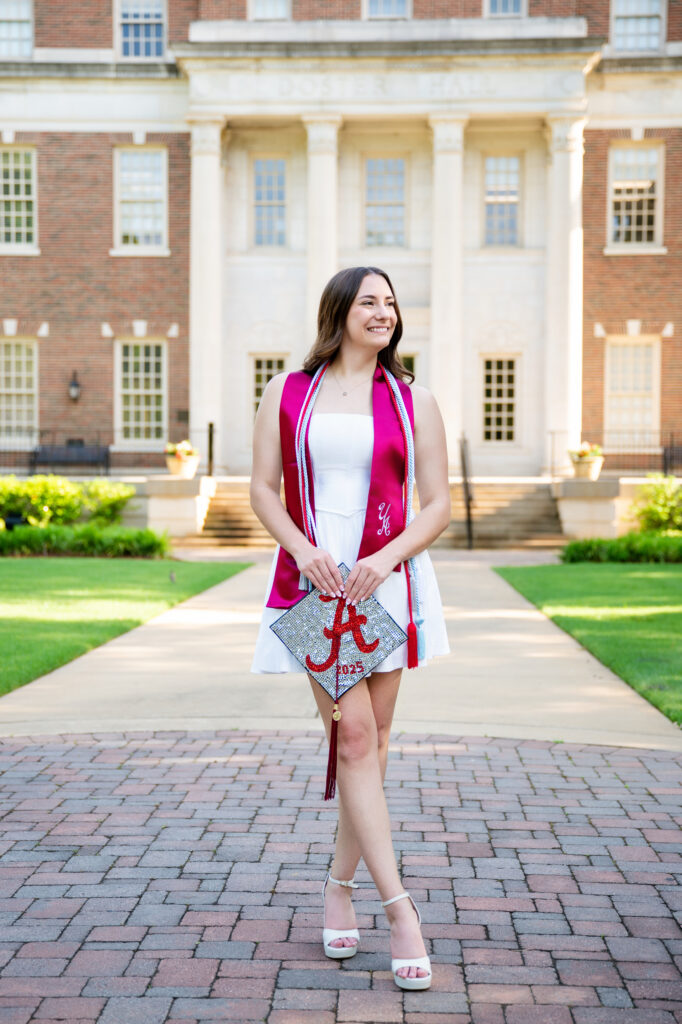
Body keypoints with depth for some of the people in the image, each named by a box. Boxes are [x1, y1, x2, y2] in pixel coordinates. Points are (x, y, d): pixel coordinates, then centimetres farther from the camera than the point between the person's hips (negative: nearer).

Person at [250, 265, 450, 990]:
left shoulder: (413, 401, 7)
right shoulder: (287, 393, 7)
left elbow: (439, 505, 4)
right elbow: (262, 489, 5)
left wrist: (385, 558, -12)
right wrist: (302, 549, -12)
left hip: (387, 581, 2)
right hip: (312, 581, -1)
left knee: (372, 739, 5)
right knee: (354, 736, -9)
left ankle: (340, 885, 23)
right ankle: (400, 909, -7)